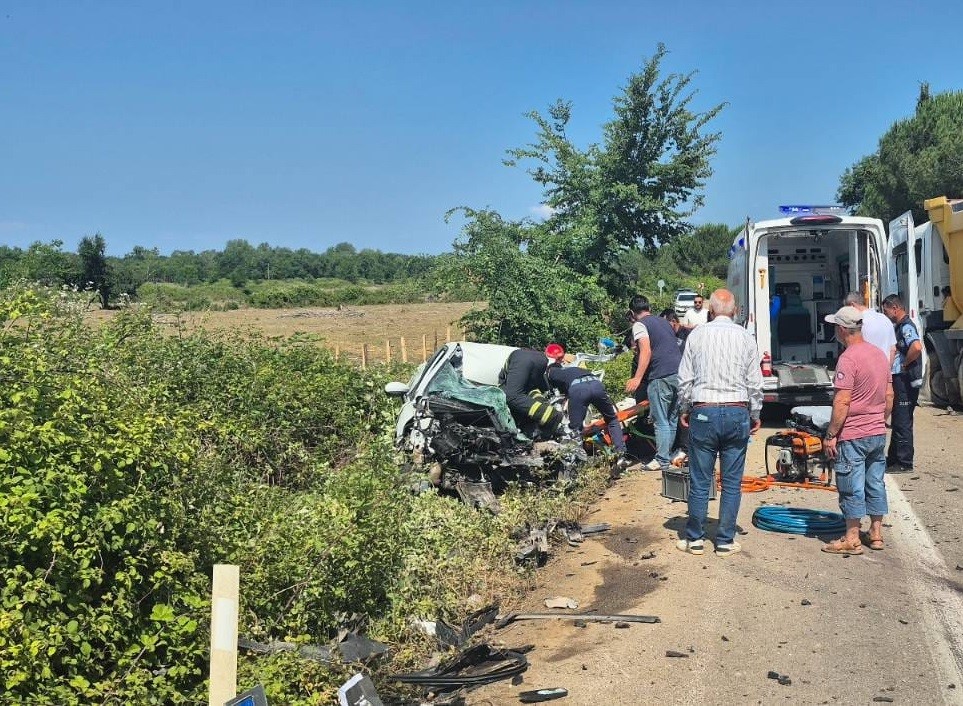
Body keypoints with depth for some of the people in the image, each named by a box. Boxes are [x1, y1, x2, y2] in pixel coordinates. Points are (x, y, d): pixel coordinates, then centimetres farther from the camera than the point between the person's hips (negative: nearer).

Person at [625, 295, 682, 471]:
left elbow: (646, 352, -15)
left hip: (661, 376, -8)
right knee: (674, 418, 14)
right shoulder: (664, 322, 23)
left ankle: (662, 460, 0)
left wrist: (637, 379, -20)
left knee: (661, 421, -3)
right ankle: (671, 453, 22)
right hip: (679, 373, 8)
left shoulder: (639, 325, -2)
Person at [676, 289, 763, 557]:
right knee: (732, 482, 7)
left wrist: (684, 410, 16)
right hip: (737, 413, 1)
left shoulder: (697, 335, 1)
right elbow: (755, 383, 5)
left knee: (700, 481, 6)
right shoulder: (746, 337, 3)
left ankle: (695, 538, 14)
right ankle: (726, 541, 12)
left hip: (703, 412, -1)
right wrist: (755, 414, 17)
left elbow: (685, 379, 3)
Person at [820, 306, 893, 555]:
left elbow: (842, 402, -21)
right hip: (878, 433, 8)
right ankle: (876, 534, 23)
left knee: (852, 488, 0)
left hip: (852, 435, -8)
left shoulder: (848, 358, -18)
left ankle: (852, 539, 6)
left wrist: (830, 435, -16)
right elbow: (889, 396, 14)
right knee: (875, 483, 15)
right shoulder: (879, 354, 8)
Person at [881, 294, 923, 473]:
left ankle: (905, 464, 2)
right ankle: (893, 458, 27)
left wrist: (904, 363, -21)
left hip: (906, 381, -10)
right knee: (898, 421, 17)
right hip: (899, 380, 10)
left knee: (903, 423, -4)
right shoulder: (899, 326, 15)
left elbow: (917, 347, -34)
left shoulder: (906, 326, -17)